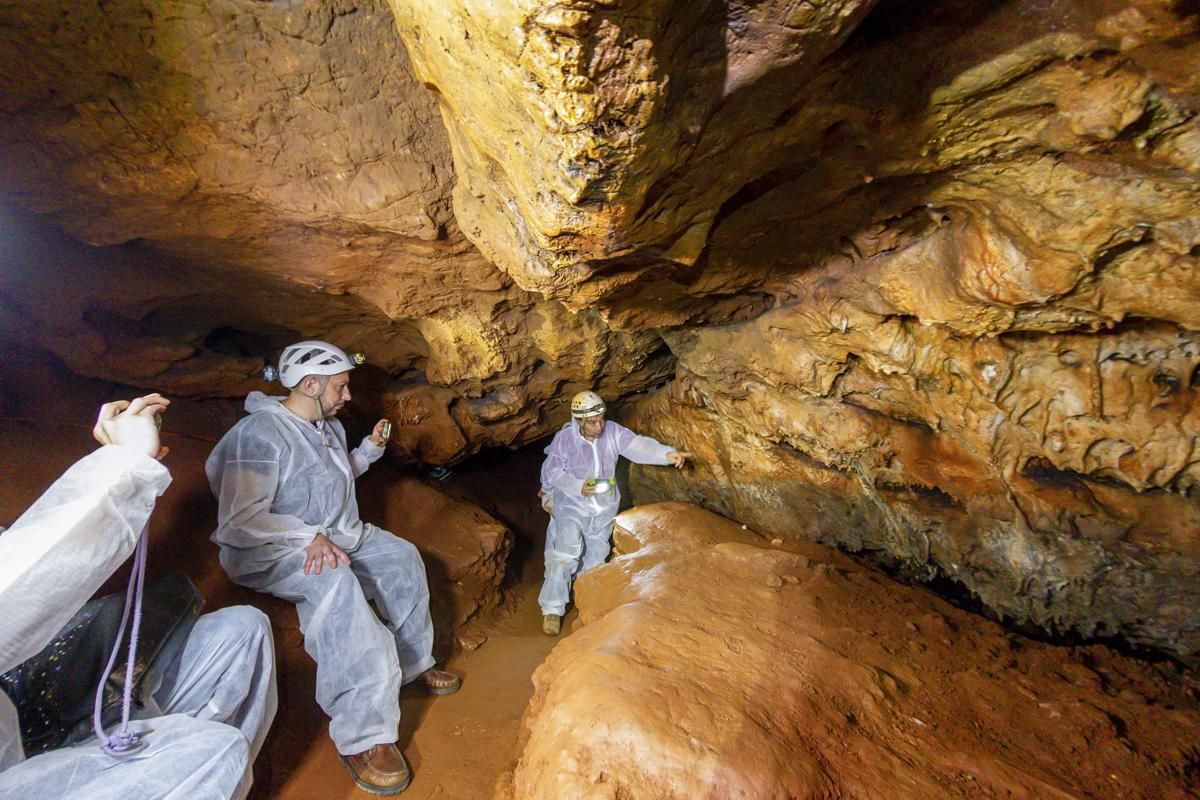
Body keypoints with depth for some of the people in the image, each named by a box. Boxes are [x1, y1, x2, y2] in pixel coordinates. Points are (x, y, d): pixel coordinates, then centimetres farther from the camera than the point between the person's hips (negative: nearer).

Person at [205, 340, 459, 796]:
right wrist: (310, 536, -36)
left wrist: (368, 451, 6)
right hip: (268, 554, -9)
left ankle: (413, 665, 14)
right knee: (335, 583, -36)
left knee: (402, 557, -2)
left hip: (337, 536, 9)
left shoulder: (329, 428, 5)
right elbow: (238, 523, -27)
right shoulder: (258, 434, -23)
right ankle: (364, 737, -33)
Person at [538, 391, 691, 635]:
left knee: (595, 557, 15)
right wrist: (579, 487, -27)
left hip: (603, 508, 4)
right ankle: (552, 608, -1)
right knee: (566, 552, -15)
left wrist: (667, 454, -38)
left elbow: (637, 445, -23)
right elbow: (552, 472, -13)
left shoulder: (612, 432, -11)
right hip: (571, 504, -3)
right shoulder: (564, 439, -17)